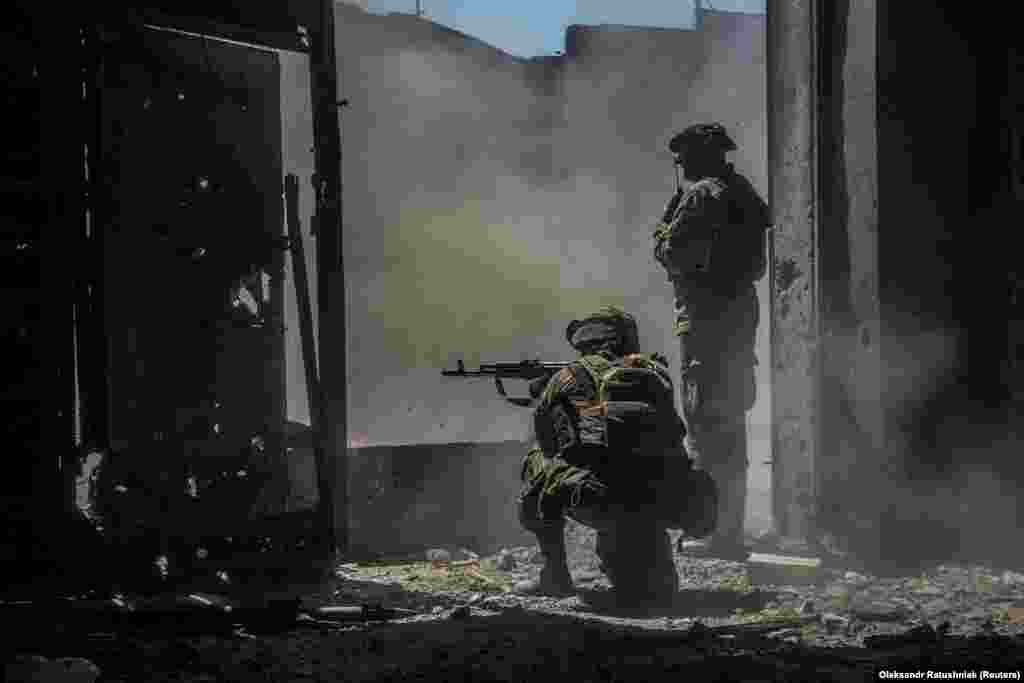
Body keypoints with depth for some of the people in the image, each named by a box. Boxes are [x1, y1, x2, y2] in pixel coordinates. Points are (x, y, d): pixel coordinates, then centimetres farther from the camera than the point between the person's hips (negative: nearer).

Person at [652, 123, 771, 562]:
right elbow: (757, 264, 20)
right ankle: (731, 529, 22)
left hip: (706, 315, -9)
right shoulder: (744, 194, 16)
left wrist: (663, 231, 5)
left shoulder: (701, 195, -12)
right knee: (730, 422, 16)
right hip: (742, 311, 9)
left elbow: (674, 255, -13)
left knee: (706, 421, -8)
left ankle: (719, 530, -12)